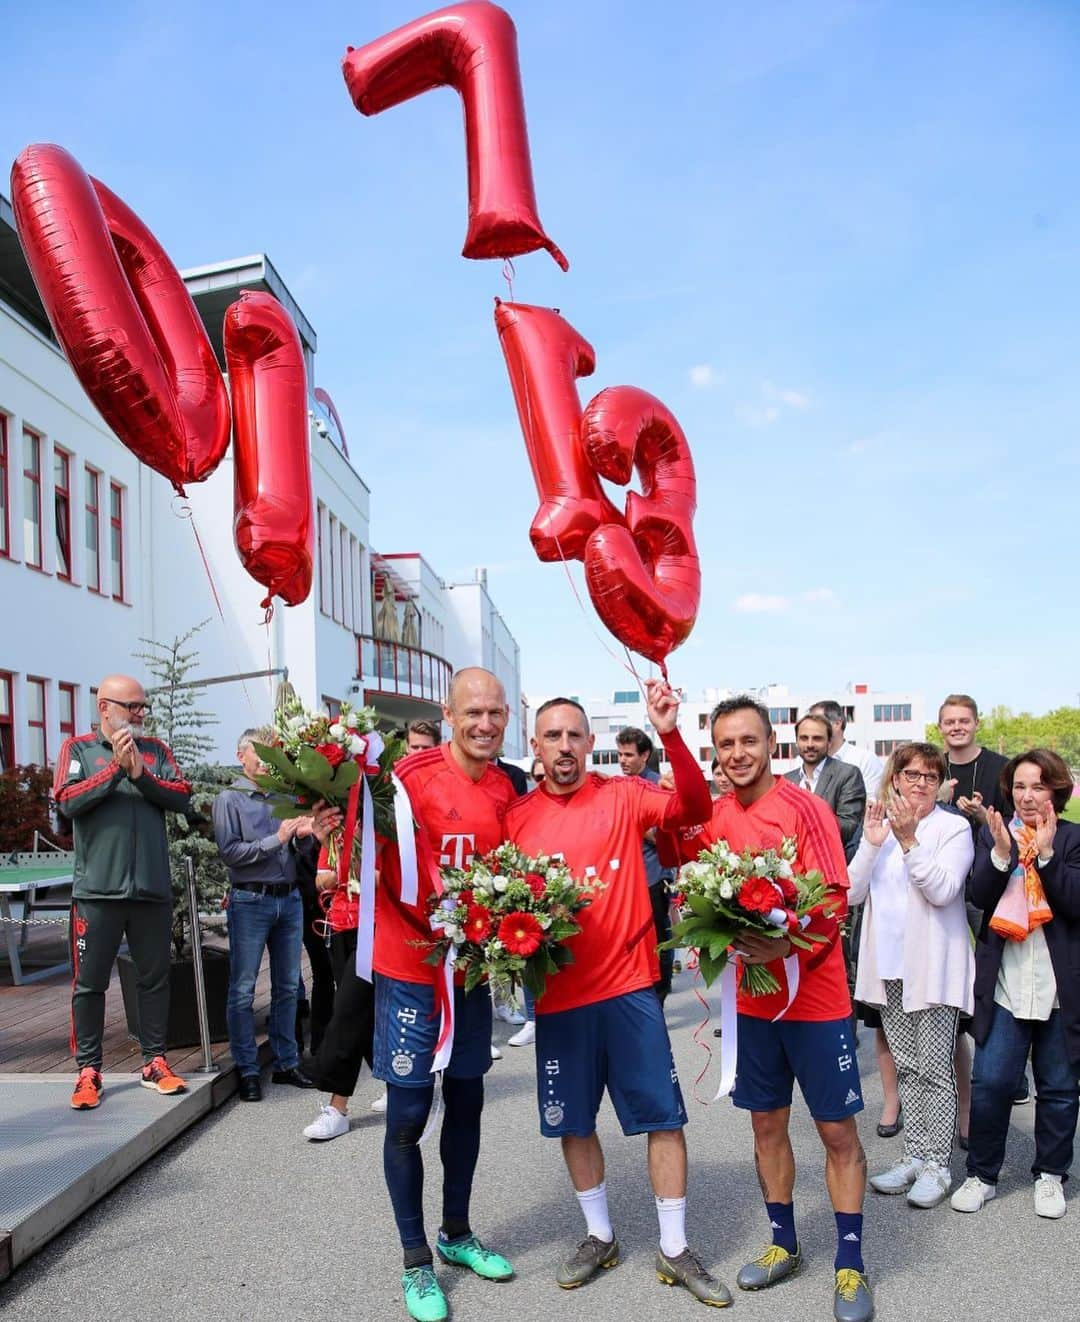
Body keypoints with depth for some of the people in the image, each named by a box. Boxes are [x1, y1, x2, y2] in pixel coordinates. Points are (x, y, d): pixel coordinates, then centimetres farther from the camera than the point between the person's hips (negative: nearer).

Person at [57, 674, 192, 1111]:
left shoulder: (155, 750, 10)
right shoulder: (78, 748, 4)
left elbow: (182, 797, -2)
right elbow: (68, 801, -11)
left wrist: (140, 774, -15)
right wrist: (116, 767, -16)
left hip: (153, 888, 3)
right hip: (97, 889, -3)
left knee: (154, 978, 9)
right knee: (90, 983, 4)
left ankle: (155, 1062, 20)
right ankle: (88, 1070, 15)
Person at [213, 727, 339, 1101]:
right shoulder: (230, 799, -3)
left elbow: (297, 849, 12)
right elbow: (229, 852, -12)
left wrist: (307, 835, -10)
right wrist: (276, 839, -17)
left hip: (289, 899, 5)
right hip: (250, 900, -5)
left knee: (287, 986, 11)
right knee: (243, 990, 1)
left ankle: (286, 1063, 22)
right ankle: (247, 1070, 11)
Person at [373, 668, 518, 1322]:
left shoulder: (506, 790, 3)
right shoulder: (413, 773, -15)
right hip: (410, 966, -5)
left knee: (467, 1102, 17)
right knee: (408, 1115, 3)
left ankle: (458, 1233, 37)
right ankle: (416, 1259, 22)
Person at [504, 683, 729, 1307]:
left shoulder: (624, 795, -4)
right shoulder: (519, 817, 1)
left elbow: (695, 808, -18)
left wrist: (671, 735, -29)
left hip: (629, 987, -2)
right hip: (557, 995, 2)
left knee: (664, 1116, 5)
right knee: (573, 1122, 14)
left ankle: (676, 1250, 23)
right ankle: (600, 1237, 35)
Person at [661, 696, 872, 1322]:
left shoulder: (805, 808, -13)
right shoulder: (712, 818, 1)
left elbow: (835, 901, -17)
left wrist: (788, 945, -31)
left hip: (816, 995, -4)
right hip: (751, 997, 5)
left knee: (838, 1129, 6)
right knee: (767, 1123, 16)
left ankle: (851, 1264, 22)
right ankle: (785, 1244, 34)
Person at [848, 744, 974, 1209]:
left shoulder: (953, 828, -5)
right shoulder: (879, 825, 8)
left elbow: (942, 890, -18)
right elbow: (852, 893, 0)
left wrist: (909, 840, -25)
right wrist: (871, 843, -13)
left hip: (934, 967, -5)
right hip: (889, 965, 5)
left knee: (934, 1069, 0)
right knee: (907, 1067, 13)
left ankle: (936, 1164, 11)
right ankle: (914, 1157, 23)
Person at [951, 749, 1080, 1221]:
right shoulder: (994, 833, 4)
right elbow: (980, 895, -6)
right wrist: (1002, 853, -20)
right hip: (1004, 984, 1)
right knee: (989, 1082, 0)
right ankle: (982, 1174, 17)